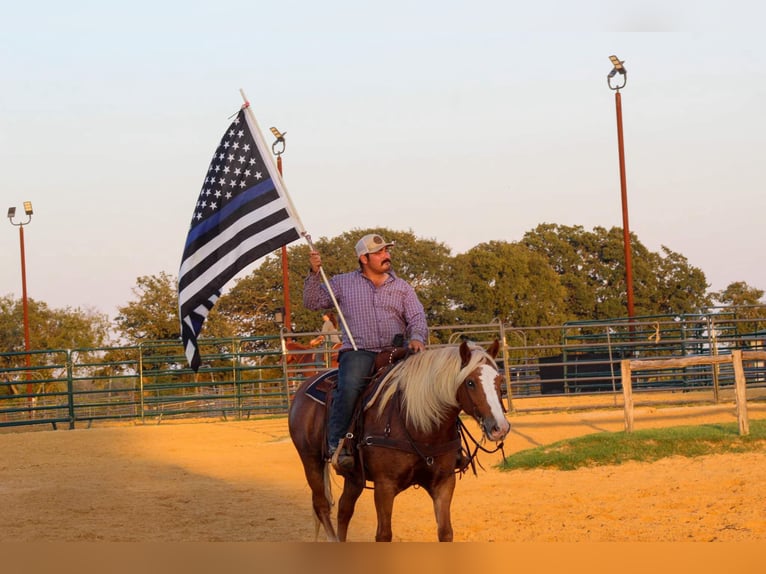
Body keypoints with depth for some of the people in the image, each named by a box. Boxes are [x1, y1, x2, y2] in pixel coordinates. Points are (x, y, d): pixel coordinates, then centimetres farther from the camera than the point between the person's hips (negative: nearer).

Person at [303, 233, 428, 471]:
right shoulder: (342, 283, 15)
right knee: (349, 387, -33)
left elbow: (417, 319, 10)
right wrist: (314, 273, 0)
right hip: (358, 351, -2)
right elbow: (312, 303, 15)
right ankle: (337, 446, -29)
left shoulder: (402, 287, 18)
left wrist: (416, 338, -13)